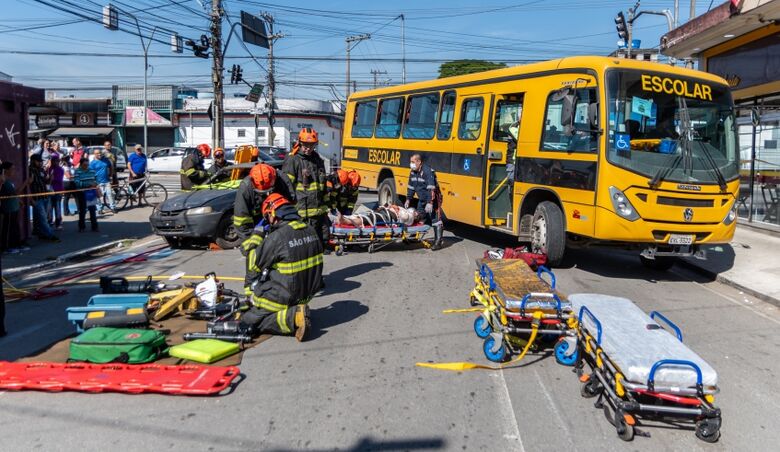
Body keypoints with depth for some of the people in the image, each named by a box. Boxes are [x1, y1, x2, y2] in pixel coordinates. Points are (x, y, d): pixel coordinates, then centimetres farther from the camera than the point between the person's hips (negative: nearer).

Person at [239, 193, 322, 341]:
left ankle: (292, 317, -13)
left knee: (247, 322, 7)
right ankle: (297, 308, 9)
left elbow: (255, 266, -7)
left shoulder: (276, 237, -23)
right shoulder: (311, 231, -3)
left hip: (286, 296, -8)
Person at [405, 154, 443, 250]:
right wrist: (408, 199, 10)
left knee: (435, 220, -10)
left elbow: (431, 189, -29)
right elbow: (411, 187, 15)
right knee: (419, 218, 15)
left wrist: (430, 203, -33)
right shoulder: (413, 172, 5)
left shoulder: (427, 171, -23)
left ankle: (438, 241, -9)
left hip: (432, 199, -9)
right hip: (422, 200, 9)